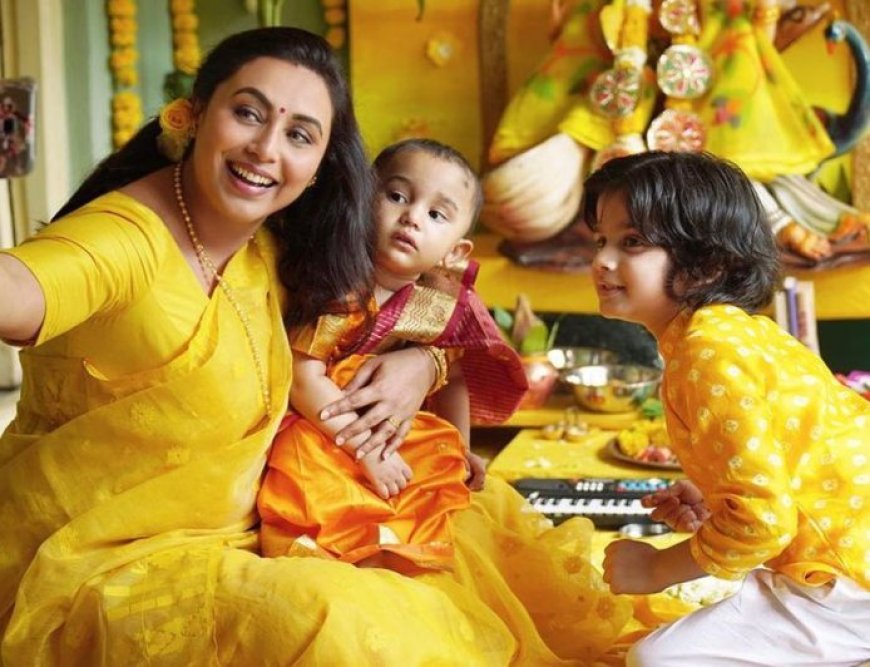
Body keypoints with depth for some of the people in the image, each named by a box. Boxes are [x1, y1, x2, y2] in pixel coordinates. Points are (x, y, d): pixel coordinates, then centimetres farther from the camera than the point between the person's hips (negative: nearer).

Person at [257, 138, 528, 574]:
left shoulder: (445, 307, -2)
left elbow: (452, 382, 16)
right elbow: (303, 379, -21)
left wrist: (460, 451, 23)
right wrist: (366, 446, -22)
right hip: (320, 439, -5)